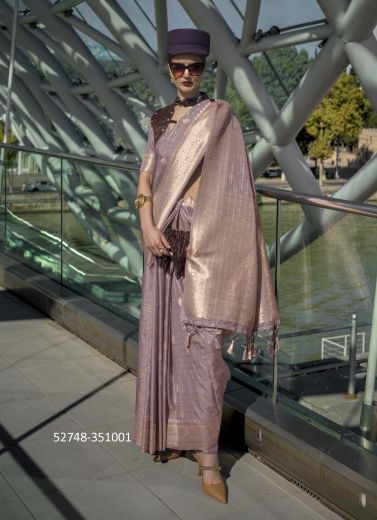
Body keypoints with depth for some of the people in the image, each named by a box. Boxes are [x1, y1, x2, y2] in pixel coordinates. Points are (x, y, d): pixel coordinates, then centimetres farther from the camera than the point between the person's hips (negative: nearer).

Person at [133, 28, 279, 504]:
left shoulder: (220, 115, -3)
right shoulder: (160, 119, 13)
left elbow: (228, 188, -7)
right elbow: (146, 178, 5)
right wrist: (148, 226, -12)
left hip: (204, 240, -5)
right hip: (164, 237, 5)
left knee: (200, 340, -8)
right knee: (164, 334, 9)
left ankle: (208, 458, -2)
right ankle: (171, 430, 25)